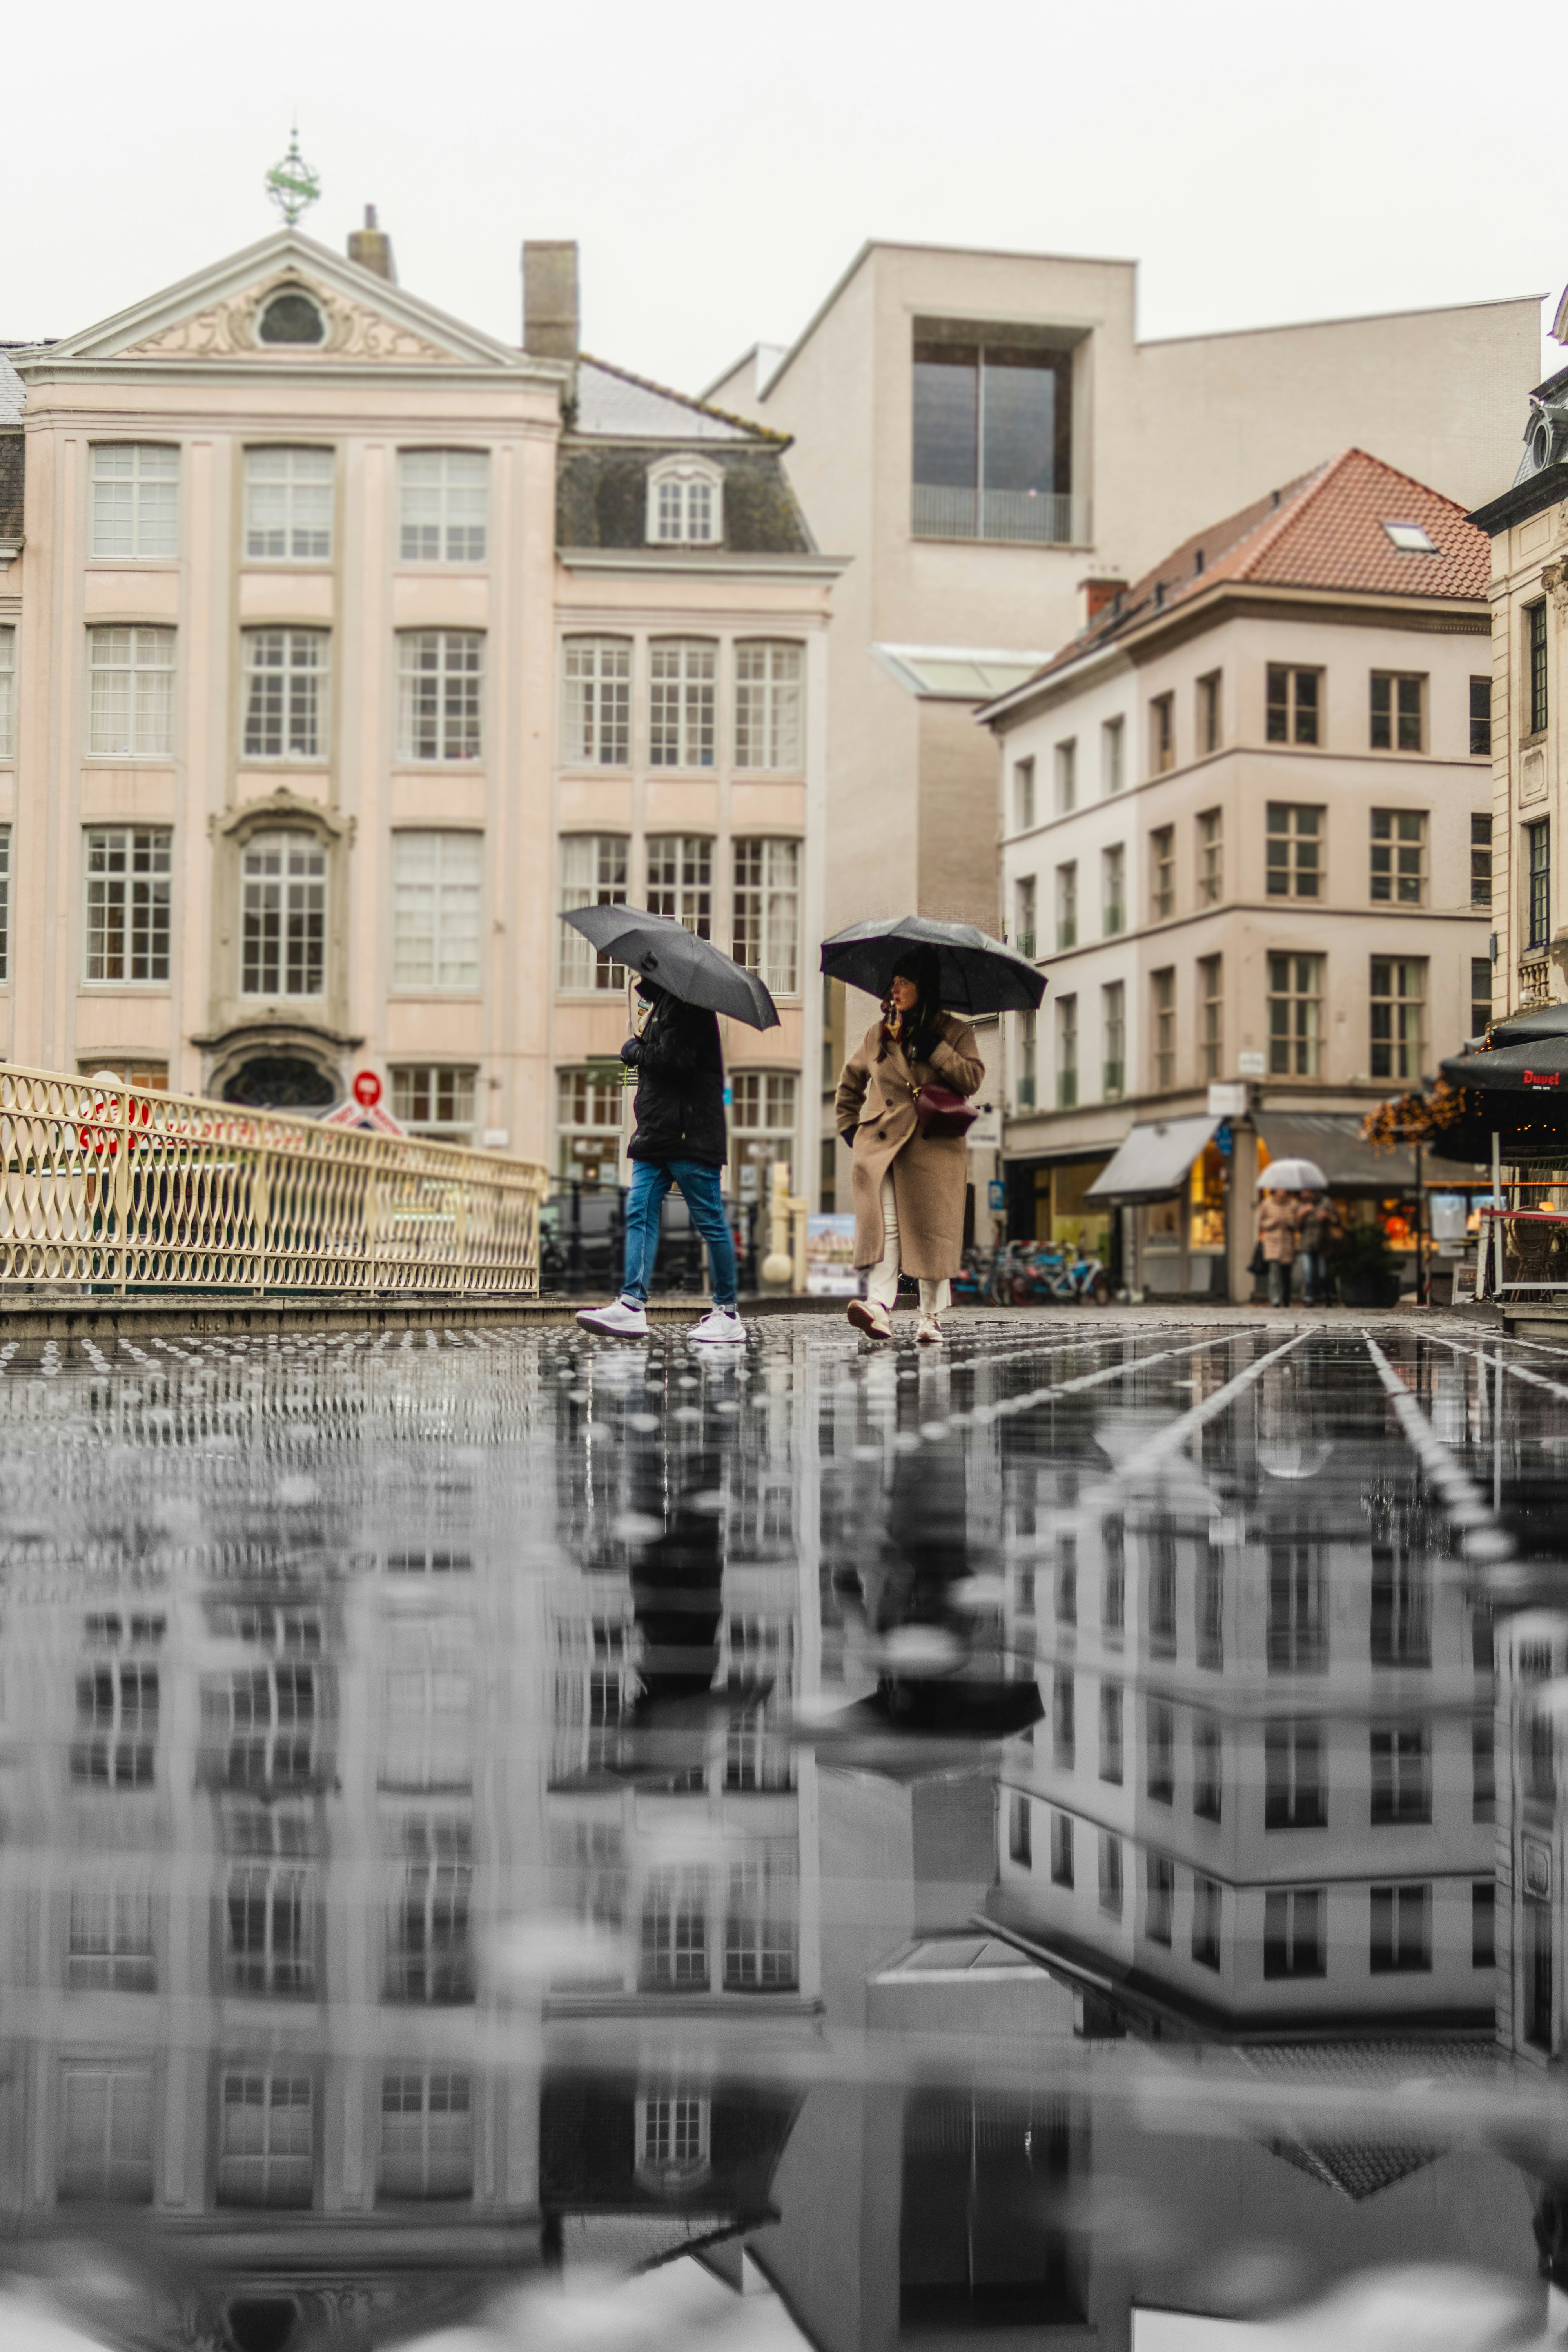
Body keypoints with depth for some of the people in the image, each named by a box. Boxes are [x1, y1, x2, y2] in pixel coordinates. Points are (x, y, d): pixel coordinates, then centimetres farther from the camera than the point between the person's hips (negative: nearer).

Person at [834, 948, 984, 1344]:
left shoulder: (955, 1032, 8)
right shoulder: (878, 1034, 17)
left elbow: (972, 1079, -7)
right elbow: (851, 1081, 28)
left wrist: (934, 1047, -12)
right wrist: (848, 1125, 18)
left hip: (934, 1148, -2)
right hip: (882, 1144, 2)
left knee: (932, 1232, -2)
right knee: (885, 1226, -13)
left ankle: (931, 1317, 5)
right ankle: (880, 1308, -25)